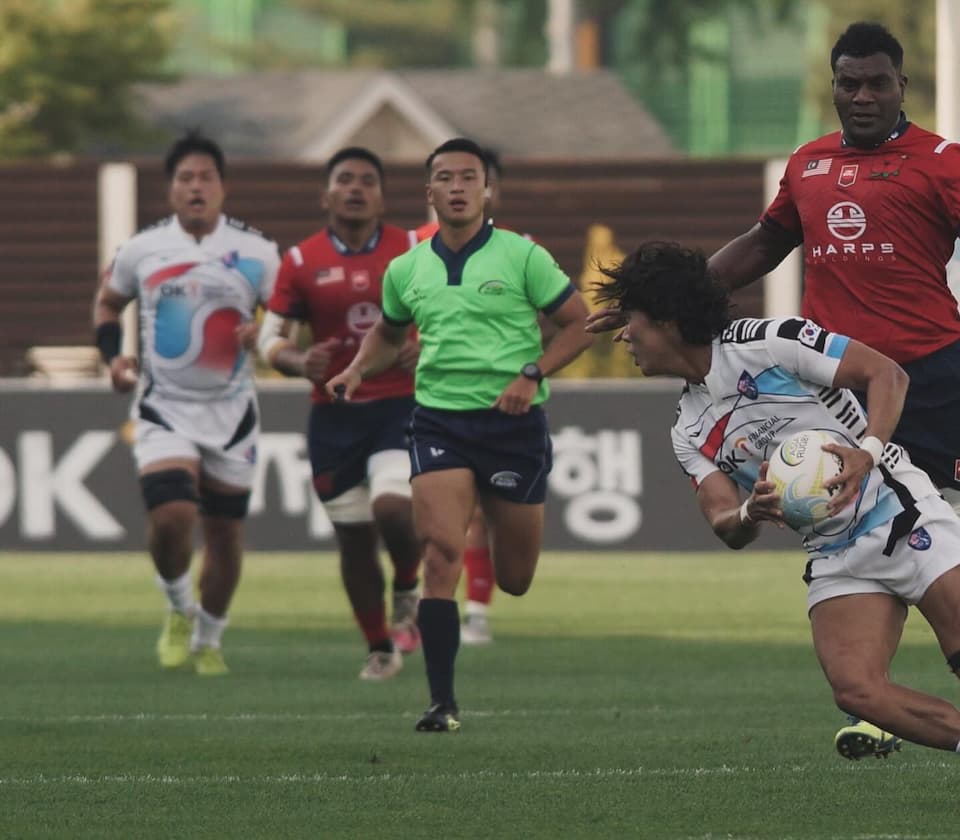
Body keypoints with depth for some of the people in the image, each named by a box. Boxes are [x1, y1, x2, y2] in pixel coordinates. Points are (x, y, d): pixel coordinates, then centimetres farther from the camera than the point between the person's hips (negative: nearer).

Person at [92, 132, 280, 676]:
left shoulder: (255, 252, -2)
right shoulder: (143, 249, 2)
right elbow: (108, 303, 17)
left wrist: (267, 333, -19)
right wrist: (113, 357, 0)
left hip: (231, 411, 1)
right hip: (164, 409, -1)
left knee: (225, 530, 7)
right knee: (171, 515, -20)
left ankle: (209, 639, 27)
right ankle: (179, 611, 8)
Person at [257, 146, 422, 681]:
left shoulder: (413, 251, 1)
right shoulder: (301, 262, 1)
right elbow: (270, 337, 4)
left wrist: (428, 350, -13)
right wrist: (299, 363, -18)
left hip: (402, 406, -2)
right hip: (335, 416, 2)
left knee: (392, 506, -25)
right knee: (354, 538, 5)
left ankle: (408, 589, 8)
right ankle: (379, 648, 23)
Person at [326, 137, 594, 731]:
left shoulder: (522, 257, -3)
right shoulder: (406, 271, 8)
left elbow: (580, 324, 0)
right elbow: (389, 334, 27)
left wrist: (532, 375, -13)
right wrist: (358, 370, 8)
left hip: (513, 421, -1)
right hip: (439, 420, 1)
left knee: (515, 581, 7)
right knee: (442, 555, -18)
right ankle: (443, 703, -16)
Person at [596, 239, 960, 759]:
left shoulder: (768, 343, -7)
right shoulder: (688, 434, 11)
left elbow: (887, 373, -9)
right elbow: (727, 530, 4)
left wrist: (868, 451, -26)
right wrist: (750, 513, -20)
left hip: (901, 513, -5)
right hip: (834, 557, 5)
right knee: (855, 690, -19)